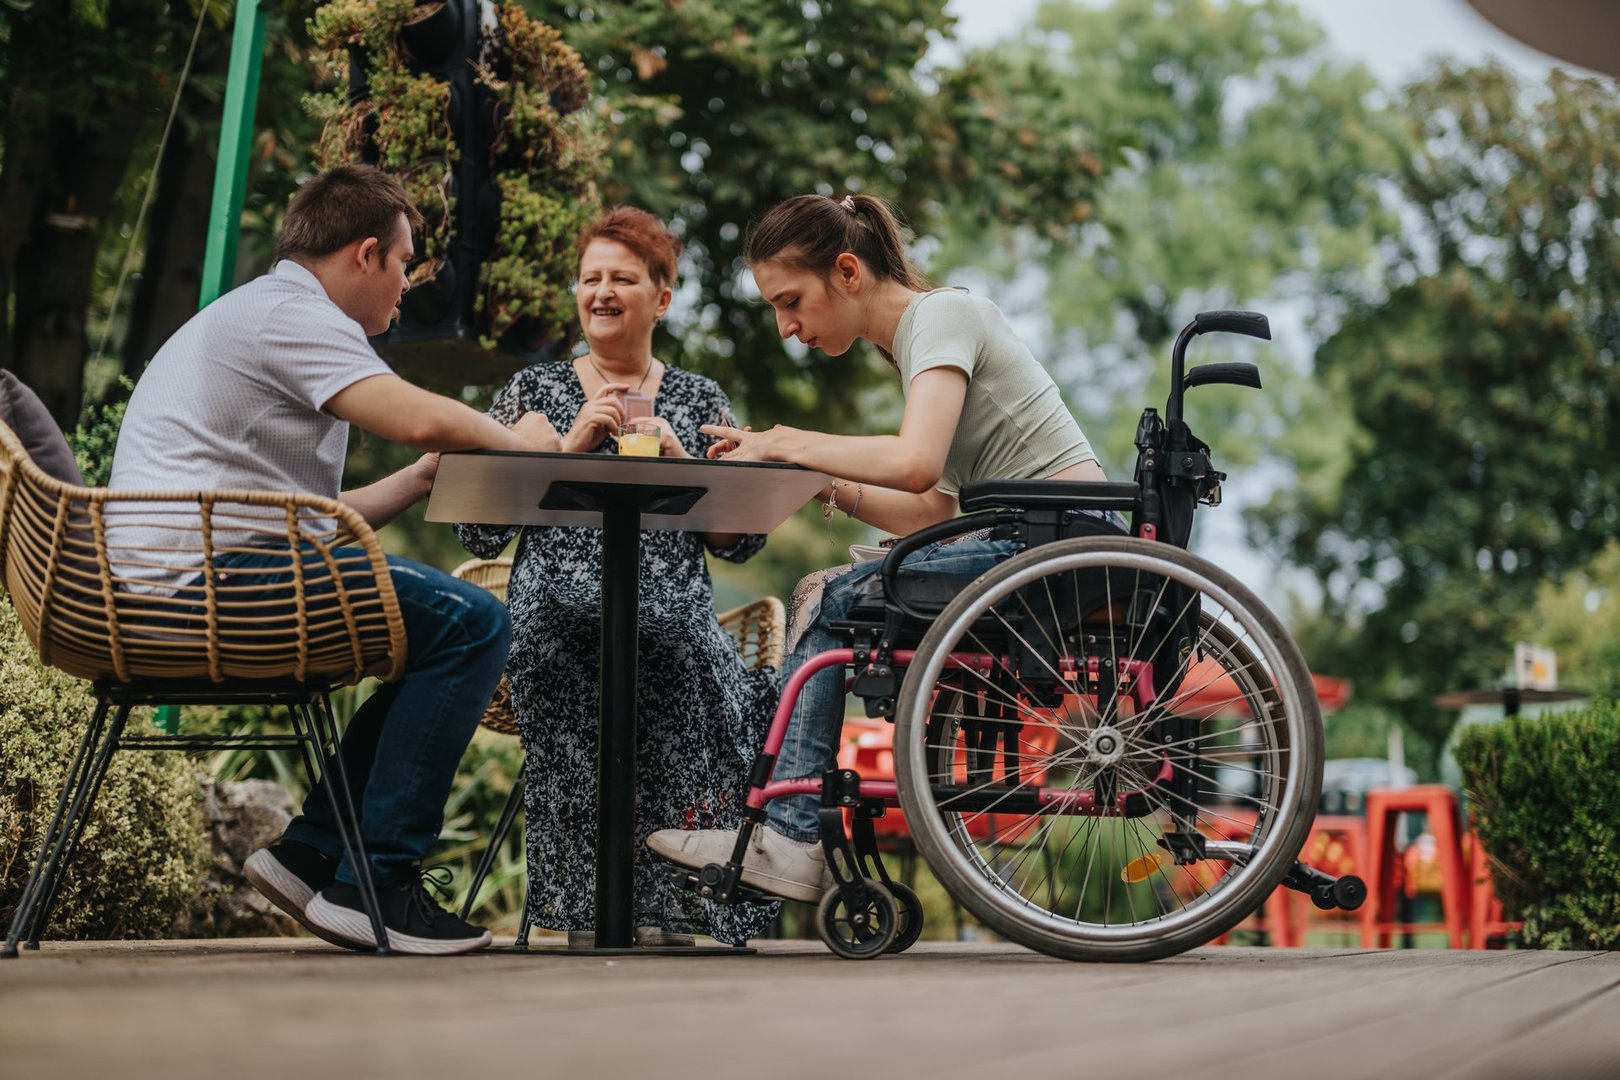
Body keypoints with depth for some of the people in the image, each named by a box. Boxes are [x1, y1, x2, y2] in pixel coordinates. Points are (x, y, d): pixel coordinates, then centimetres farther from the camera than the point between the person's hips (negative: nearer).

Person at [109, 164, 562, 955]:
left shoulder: (245, 315, 29)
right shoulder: (291, 312, -6)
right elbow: (419, 419, -20)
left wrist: (420, 480, 20)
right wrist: (516, 442, -1)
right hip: (213, 573, -11)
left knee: (442, 621, 16)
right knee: (472, 623, -15)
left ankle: (312, 850, 9)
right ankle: (376, 881, -13)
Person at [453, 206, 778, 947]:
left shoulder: (699, 401, 20)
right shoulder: (534, 390, 17)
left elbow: (741, 542, 11)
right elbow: (479, 532, 4)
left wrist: (677, 462, -3)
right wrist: (569, 446, -3)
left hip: (671, 622, 1)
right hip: (558, 617, 0)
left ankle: (662, 907, -25)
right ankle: (589, 910, -25)